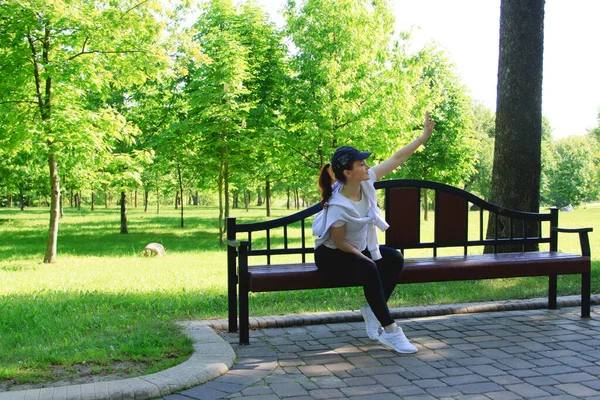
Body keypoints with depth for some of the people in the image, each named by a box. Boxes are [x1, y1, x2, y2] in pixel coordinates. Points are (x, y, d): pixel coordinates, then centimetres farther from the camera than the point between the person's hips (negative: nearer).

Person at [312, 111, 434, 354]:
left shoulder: (366, 182, -13)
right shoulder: (338, 206, -31)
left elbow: (397, 158, -9)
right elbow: (339, 242, -21)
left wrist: (424, 136, -9)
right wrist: (366, 258, -17)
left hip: (360, 247, 8)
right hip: (332, 255, -8)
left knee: (395, 259, -15)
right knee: (368, 270, -33)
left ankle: (373, 310, 0)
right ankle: (389, 330, -26)